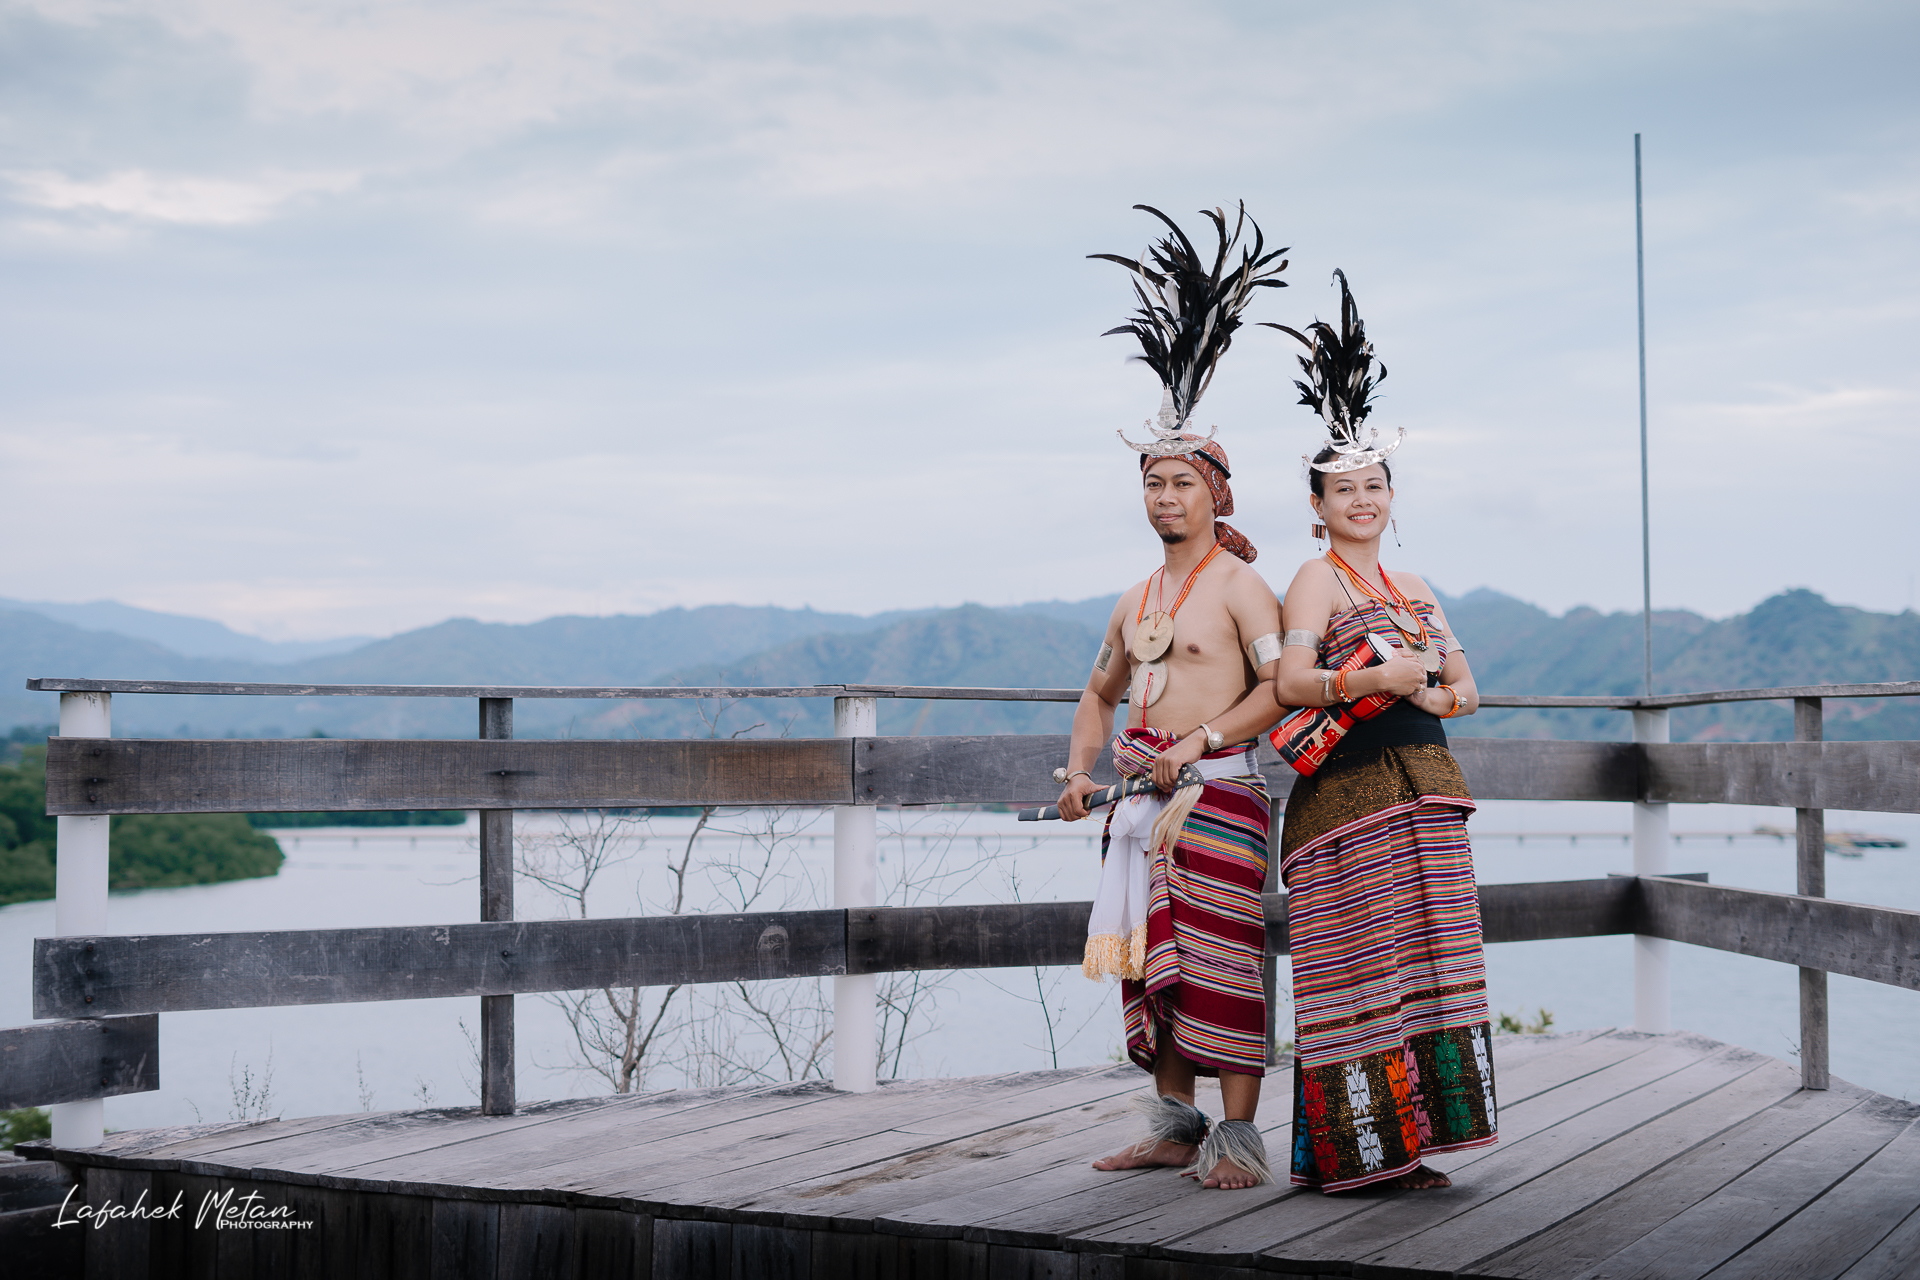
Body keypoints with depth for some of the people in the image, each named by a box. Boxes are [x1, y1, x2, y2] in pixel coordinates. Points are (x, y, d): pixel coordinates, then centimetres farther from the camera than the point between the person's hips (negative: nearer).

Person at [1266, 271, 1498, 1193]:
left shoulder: (1411, 586, 18)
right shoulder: (1316, 581, -3)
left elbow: (1464, 682, 16)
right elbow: (1289, 681, -16)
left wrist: (1435, 694, -5)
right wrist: (1379, 677, -25)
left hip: (1420, 788, 7)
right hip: (1348, 793, -7)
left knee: (1418, 961, 7)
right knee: (1355, 968, -7)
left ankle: (1402, 1144, 12)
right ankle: (1347, 1150, -2)